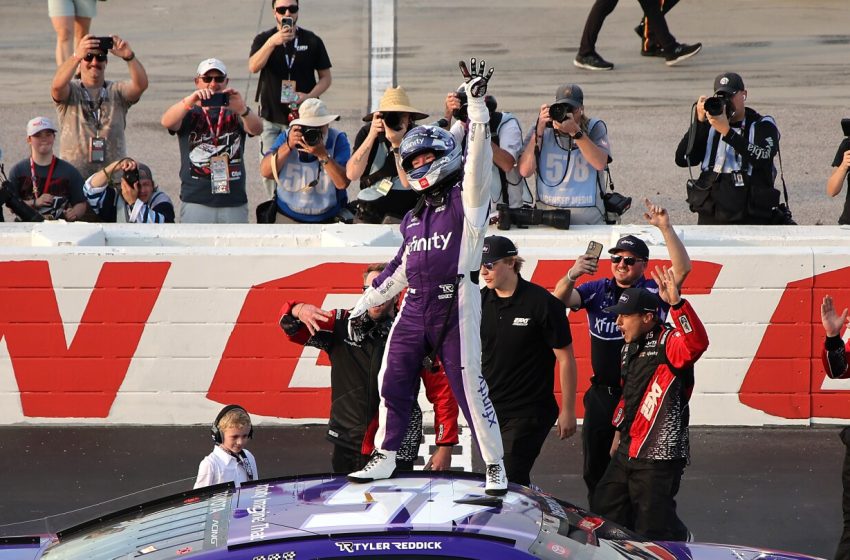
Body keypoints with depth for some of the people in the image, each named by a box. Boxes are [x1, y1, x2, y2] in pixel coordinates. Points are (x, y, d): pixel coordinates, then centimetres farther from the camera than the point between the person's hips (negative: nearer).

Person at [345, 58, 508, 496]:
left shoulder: (466, 199, 2)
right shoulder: (415, 216, 22)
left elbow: (478, 157, -13)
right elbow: (402, 267, 28)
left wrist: (476, 103, -22)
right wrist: (364, 304, 29)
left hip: (456, 304, -7)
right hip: (415, 307, 7)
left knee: (469, 385, -8)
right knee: (392, 380, 3)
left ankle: (494, 466, -1)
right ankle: (384, 457, 16)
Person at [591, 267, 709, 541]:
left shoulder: (668, 343, -15)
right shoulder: (630, 348, 14)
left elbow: (697, 342, -38)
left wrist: (676, 303, -47)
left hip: (660, 456, -9)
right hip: (627, 452, 9)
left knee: (652, 529, -4)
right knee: (603, 513, 13)